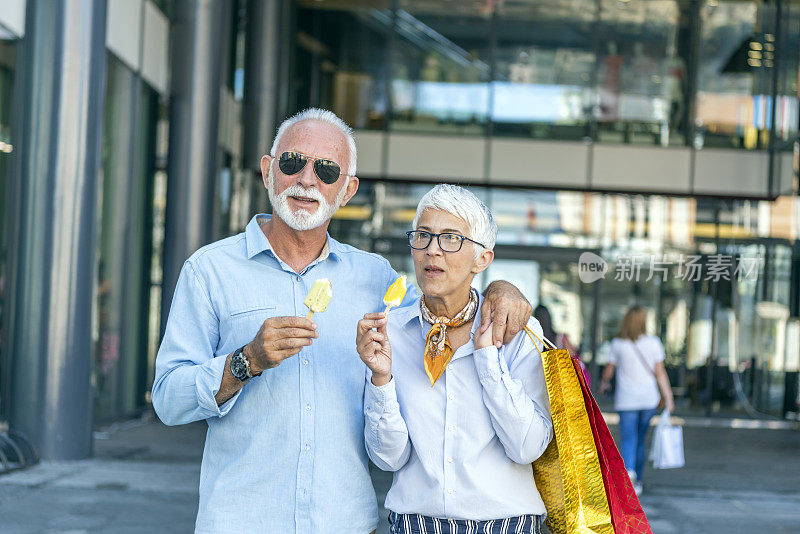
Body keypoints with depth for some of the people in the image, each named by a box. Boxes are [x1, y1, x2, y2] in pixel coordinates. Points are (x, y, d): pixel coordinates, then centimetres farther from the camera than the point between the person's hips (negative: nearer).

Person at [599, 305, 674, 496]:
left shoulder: (617, 344, -5)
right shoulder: (653, 343, -2)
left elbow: (609, 371, 5)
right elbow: (660, 373, -1)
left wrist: (604, 383, 26)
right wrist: (668, 399, 5)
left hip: (626, 400, -2)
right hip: (649, 399, 2)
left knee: (628, 440, -5)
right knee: (641, 440, 15)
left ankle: (629, 471, -32)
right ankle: (636, 482, 22)